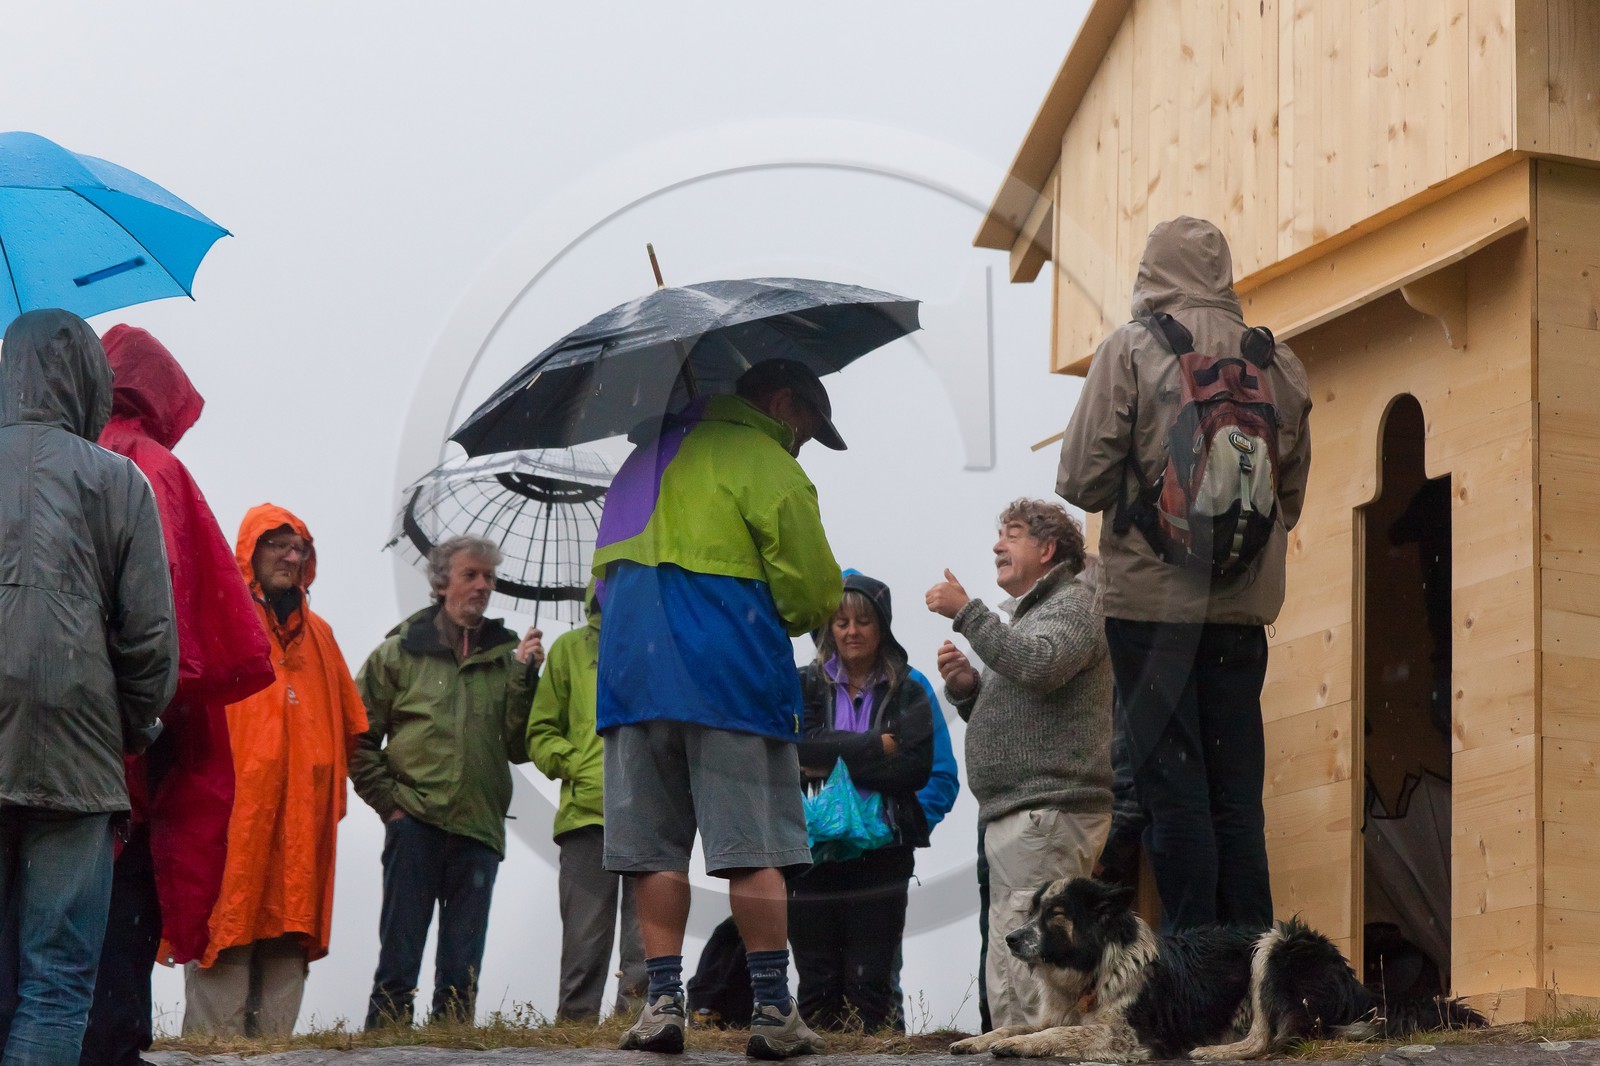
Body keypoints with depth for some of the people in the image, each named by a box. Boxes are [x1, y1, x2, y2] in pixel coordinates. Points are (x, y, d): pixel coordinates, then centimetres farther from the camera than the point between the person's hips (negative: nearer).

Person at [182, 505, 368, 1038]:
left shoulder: (317, 634, 21)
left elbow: (349, 723, 26)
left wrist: (330, 783, 17)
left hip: (302, 815, 6)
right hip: (233, 808, -6)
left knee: (289, 932, 3)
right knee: (227, 927, -9)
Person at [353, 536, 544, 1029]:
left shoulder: (507, 654, 13)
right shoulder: (400, 651, 7)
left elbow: (520, 747, 4)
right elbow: (359, 738, 6)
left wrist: (523, 677, -5)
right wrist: (390, 799, -3)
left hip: (479, 829, 3)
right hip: (415, 823, -2)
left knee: (462, 969, 5)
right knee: (399, 960, -3)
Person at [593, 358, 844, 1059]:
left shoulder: (647, 455, 23)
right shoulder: (764, 463, -2)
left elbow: (606, 573, 26)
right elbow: (814, 592, -4)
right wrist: (800, 619, 16)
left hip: (631, 669, 6)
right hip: (730, 671, -6)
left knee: (653, 845, 6)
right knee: (753, 846, -4)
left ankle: (662, 1002, 2)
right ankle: (774, 1012, -5)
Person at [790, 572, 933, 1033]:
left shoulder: (906, 692, 9)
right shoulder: (803, 685, 9)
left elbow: (917, 767, -5)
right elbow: (794, 748, -9)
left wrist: (832, 760, -8)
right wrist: (874, 746, -10)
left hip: (881, 853, -1)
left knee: (870, 984, -4)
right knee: (817, 985, 0)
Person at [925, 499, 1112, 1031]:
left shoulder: (1072, 604, -2)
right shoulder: (1029, 614, 29)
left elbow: (1037, 665, -23)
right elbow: (998, 715, 29)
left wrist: (967, 612, -17)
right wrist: (965, 686, 9)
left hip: (1049, 812, -10)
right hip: (1015, 815, 10)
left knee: (1024, 956, -18)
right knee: (1005, 978, 5)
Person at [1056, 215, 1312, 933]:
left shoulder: (1132, 348, -5)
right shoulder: (1275, 360, 6)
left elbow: (1082, 479, -8)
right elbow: (1292, 491, 12)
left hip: (1152, 599, -4)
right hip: (1242, 605, 4)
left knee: (1173, 790, -2)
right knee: (1238, 795, 8)